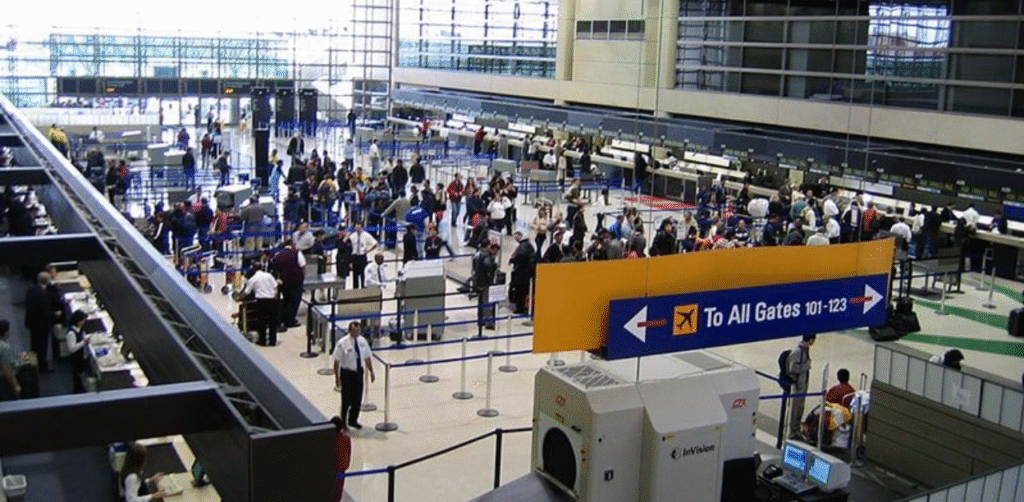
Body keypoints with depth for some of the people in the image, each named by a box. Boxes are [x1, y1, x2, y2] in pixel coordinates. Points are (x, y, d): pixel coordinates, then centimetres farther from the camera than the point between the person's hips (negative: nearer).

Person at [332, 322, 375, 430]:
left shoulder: (362, 341, 1)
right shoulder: (342, 343, -15)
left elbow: (367, 358, 10)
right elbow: (337, 361, -12)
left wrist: (371, 372, 9)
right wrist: (337, 378, -13)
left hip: (359, 372, 5)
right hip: (347, 373, -5)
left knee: (358, 398, 12)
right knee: (347, 399, 5)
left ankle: (353, 421, 31)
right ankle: (343, 422, 24)